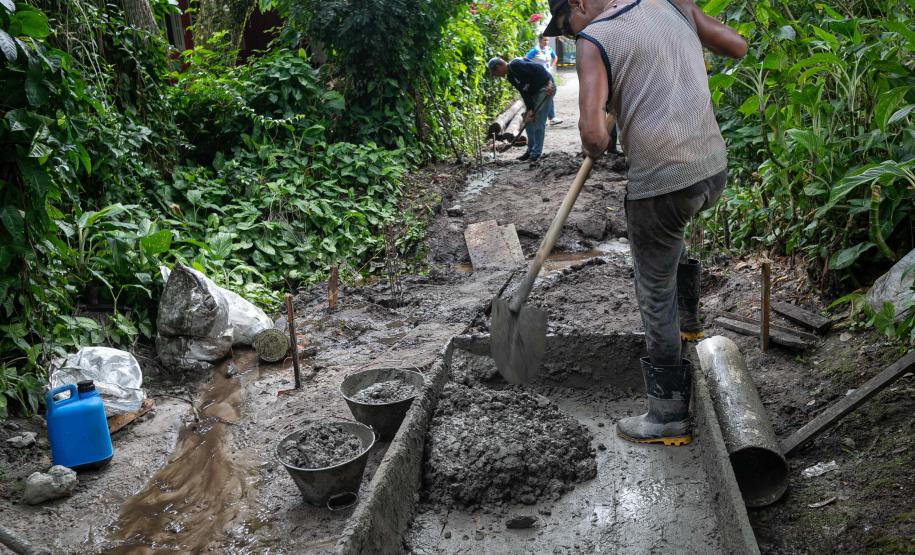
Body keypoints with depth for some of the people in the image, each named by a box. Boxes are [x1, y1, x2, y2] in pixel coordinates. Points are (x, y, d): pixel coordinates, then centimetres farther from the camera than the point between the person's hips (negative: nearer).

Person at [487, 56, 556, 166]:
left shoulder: (516, 65, -19)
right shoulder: (510, 77, 10)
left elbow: (538, 68, -26)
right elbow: (524, 93, 6)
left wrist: (549, 82, -31)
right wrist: (530, 109, -4)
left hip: (546, 88, -10)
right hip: (535, 91, 10)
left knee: (539, 122, -10)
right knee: (528, 119, 14)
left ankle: (536, 154, -4)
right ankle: (531, 150, 23)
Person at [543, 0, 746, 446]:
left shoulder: (593, 40, -8)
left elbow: (592, 130, -20)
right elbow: (737, 46, 19)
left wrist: (596, 150, 3)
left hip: (662, 182, -7)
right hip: (714, 168, 7)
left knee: (657, 295, 8)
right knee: (670, 233, 37)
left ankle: (669, 417, 17)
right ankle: (689, 322, 44)